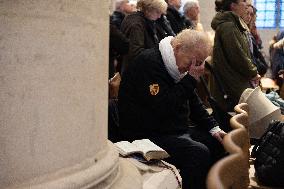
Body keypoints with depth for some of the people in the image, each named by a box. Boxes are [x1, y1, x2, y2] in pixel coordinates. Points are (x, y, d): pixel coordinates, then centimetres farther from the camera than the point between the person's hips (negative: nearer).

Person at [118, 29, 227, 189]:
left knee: (219, 142, 4)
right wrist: (191, 80, -22)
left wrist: (213, 127, 7)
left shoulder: (182, 65, 10)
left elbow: (194, 102, 19)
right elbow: (162, 108, -27)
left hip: (178, 130, 10)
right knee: (199, 152, -27)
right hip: (148, 134, -9)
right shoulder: (148, 63, -19)